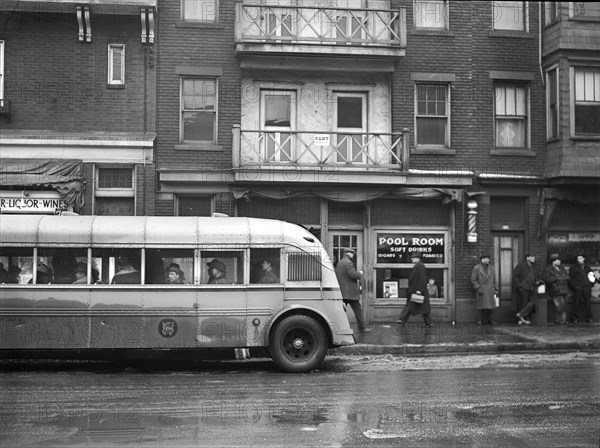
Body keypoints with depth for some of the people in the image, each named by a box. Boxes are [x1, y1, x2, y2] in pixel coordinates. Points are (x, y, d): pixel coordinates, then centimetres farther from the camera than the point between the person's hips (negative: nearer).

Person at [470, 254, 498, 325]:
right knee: (483, 305, -6)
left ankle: (489, 319, 10)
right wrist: (478, 288, -10)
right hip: (481, 290, -3)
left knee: (490, 305, 0)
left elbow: (494, 279, 18)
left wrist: (495, 289, 14)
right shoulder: (476, 268, -1)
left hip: (490, 290, 3)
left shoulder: (491, 268, 12)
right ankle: (484, 320, 3)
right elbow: (473, 280, -2)